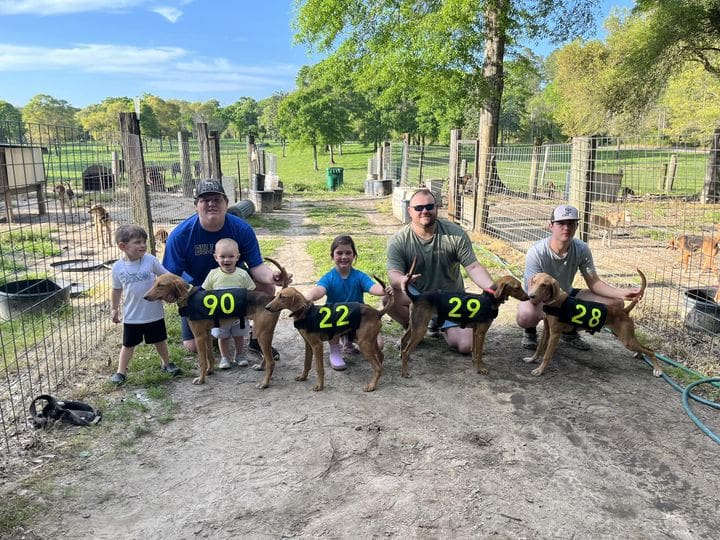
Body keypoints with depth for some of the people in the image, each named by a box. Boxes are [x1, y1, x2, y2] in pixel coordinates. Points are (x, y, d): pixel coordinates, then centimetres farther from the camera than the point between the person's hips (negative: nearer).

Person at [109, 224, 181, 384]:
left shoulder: (150, 260, -11)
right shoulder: (118, 267, -7)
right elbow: (117, 290, 7)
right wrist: (114, 309, 12)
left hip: (154, 314, 0)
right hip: (132, 316, 0)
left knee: (160, 341, 17)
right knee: (128, 345, 11)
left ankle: (167, 364, 38)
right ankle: (121, 372, 25)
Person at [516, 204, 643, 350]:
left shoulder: (582, 249, -14)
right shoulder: (536, 252, -27)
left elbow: (594, 283, -9)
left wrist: (622, 293, -26)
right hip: (539, 299, -5)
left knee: (615, 303, -10)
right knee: (525, 316, -41)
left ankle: (569, 331, 12)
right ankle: (530, 331, 1)